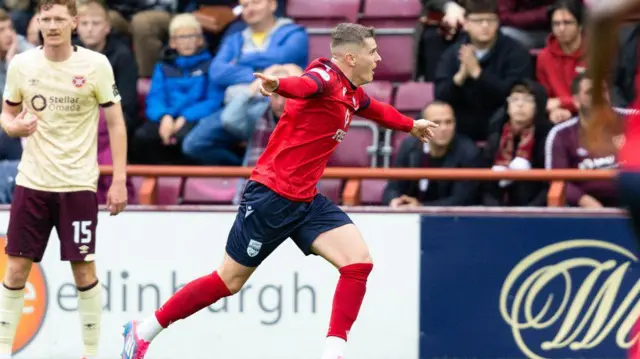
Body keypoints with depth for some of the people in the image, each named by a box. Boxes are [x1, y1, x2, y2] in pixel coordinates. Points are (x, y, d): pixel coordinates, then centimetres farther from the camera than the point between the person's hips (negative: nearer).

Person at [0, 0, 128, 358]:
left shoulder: (96, 65, -6)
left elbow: (116, 123, -2)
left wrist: (119, 181, -6)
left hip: (78, 184, -2)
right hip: (32, 181, 2)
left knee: (84, 269, 2)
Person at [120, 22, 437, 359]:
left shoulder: (353, 94, 11)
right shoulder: (326, 77, -18)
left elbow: (377, 109, 37)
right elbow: (304, 85, -44)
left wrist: (412, 125, 53)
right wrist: (278, 84, -66)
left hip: (305, 201, 9)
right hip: (271, 195, -9)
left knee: (359, 261, -9)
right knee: (229, 281, 1)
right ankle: (143, 331, 16)